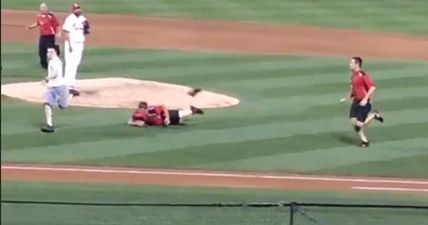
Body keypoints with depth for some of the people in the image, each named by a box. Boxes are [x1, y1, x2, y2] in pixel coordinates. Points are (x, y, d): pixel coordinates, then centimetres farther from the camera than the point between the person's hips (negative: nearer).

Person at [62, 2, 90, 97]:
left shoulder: (83, 19, 9)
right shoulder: (70, 19, -11)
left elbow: (86, 32, 14)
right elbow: (67, 32, -14)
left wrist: (86, 27, -8)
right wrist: (69, 45, -20)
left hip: (80, 44, 7)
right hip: (72, 44, -7)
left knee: (75, 64, 11)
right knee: (70, 65, -10)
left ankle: (70, 85, 19)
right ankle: (69, 86, -11)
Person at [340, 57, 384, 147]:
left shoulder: (363, 75, -17)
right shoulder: (353, 76, 10)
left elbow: (372, 87, -22)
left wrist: (365, 99, -27)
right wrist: (346, 98, 15)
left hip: (363, 103, -8)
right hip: (356, 102, 8)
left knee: (360, 124, -9)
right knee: (353, 121, -2)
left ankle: (373, 115, 15)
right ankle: (364, 140, 10)